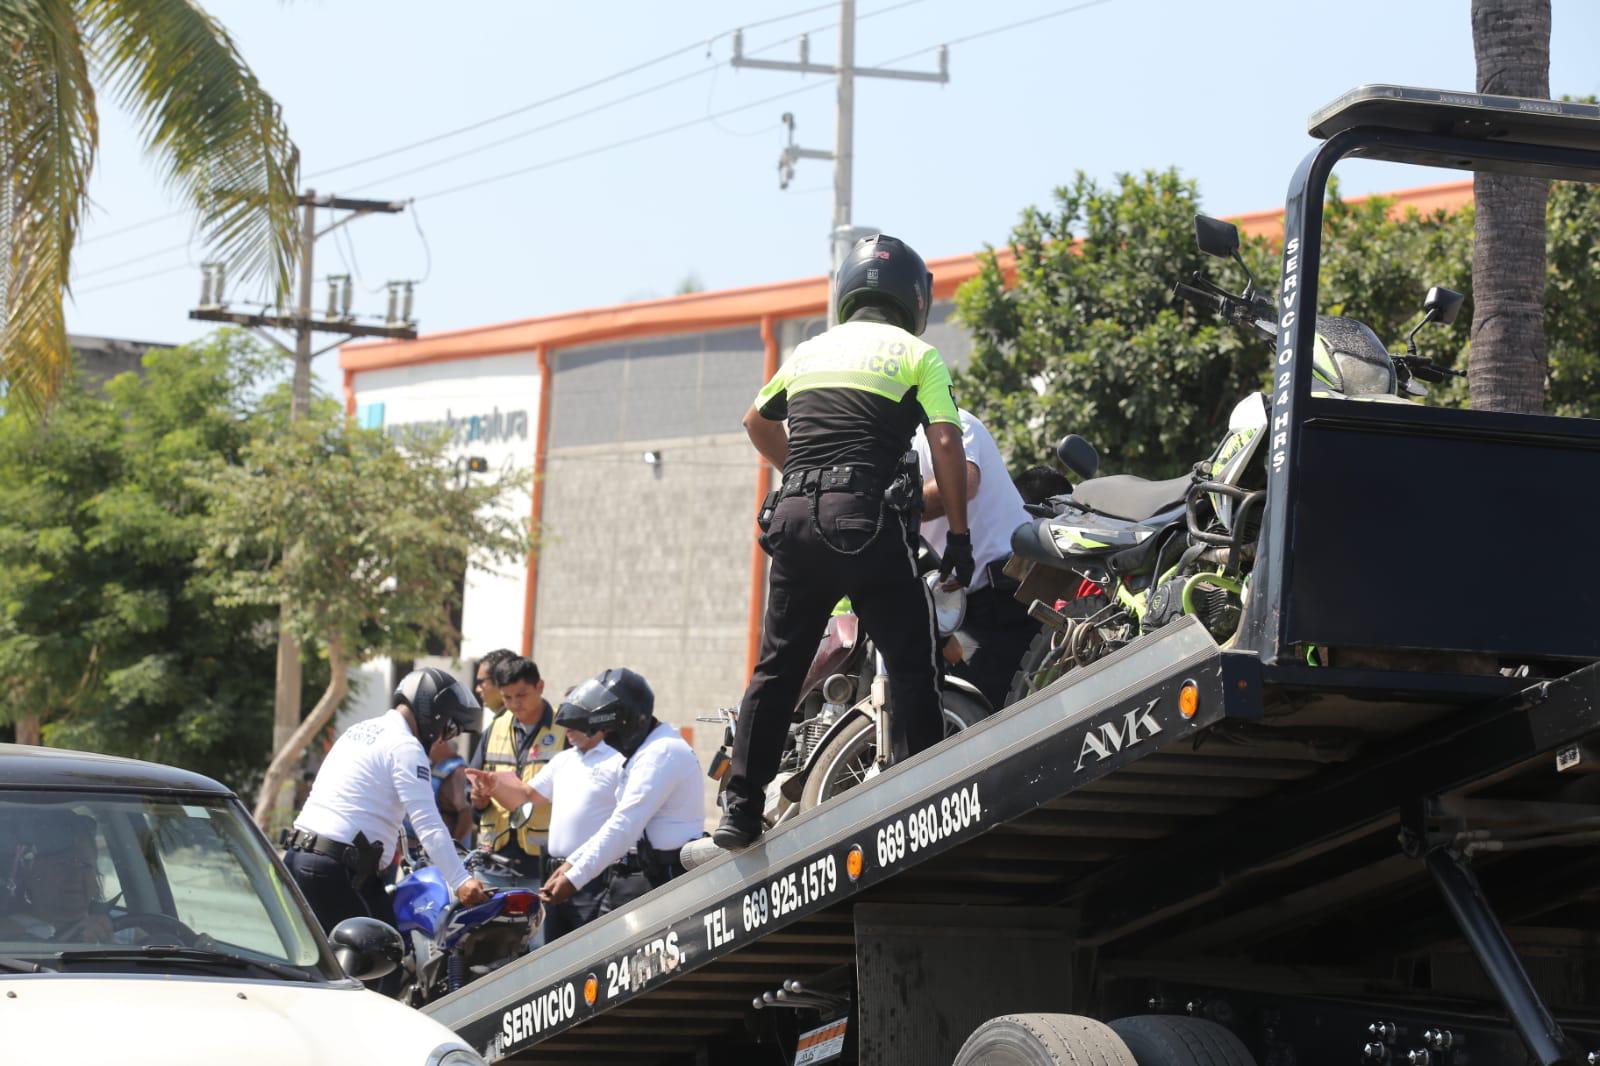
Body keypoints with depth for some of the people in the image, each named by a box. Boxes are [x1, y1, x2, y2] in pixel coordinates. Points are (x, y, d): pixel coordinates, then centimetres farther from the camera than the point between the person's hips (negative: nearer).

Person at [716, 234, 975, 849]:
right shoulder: (917, 355, 7)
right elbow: (946, 442, -3)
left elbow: (757, 422, 36)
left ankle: (739, 810, 11)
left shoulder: (811, 351, 22)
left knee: (778, 666, 12)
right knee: (911, 664, 0)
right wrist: (958, 534, 2)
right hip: (864, 517, -5)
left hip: (793, 517, 5)